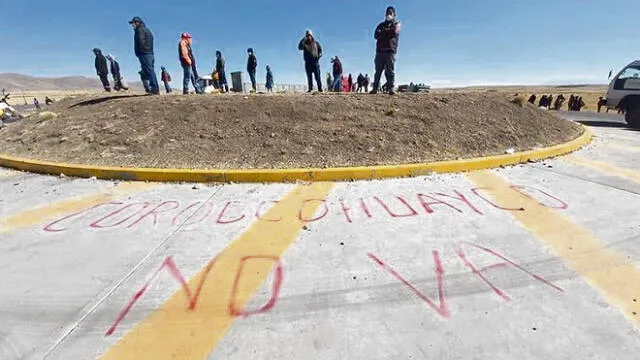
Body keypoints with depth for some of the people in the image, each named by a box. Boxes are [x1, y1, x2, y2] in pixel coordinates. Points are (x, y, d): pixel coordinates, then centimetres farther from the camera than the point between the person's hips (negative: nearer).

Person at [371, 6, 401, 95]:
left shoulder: (397, 24, 16)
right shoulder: (381, 24, 24)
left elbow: (394, 33, -5)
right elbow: (376, 35, 7)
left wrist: (383, 32, 5)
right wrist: (388, 33, -5)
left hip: (390, 50, -3)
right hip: (380, 50, 3)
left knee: (390, 70, -10)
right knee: (378, 70, -3)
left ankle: (391, 89, -14)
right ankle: (375, 88, -5)